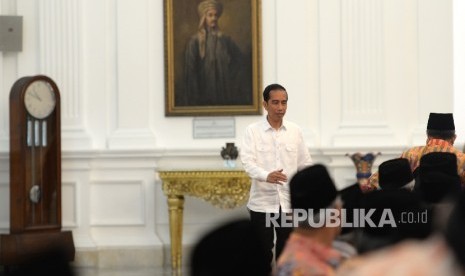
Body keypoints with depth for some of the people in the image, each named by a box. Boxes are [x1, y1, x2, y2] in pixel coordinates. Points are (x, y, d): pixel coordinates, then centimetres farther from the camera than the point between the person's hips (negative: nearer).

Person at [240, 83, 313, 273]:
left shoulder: (295, 131, 6)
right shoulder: (253, 131, -3)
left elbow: (305, 165, 9)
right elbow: (247, 161, -16)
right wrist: (266, 176, -35)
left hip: (289, 202, 2)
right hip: (262, 203, -2)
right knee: (262, 253, 4)